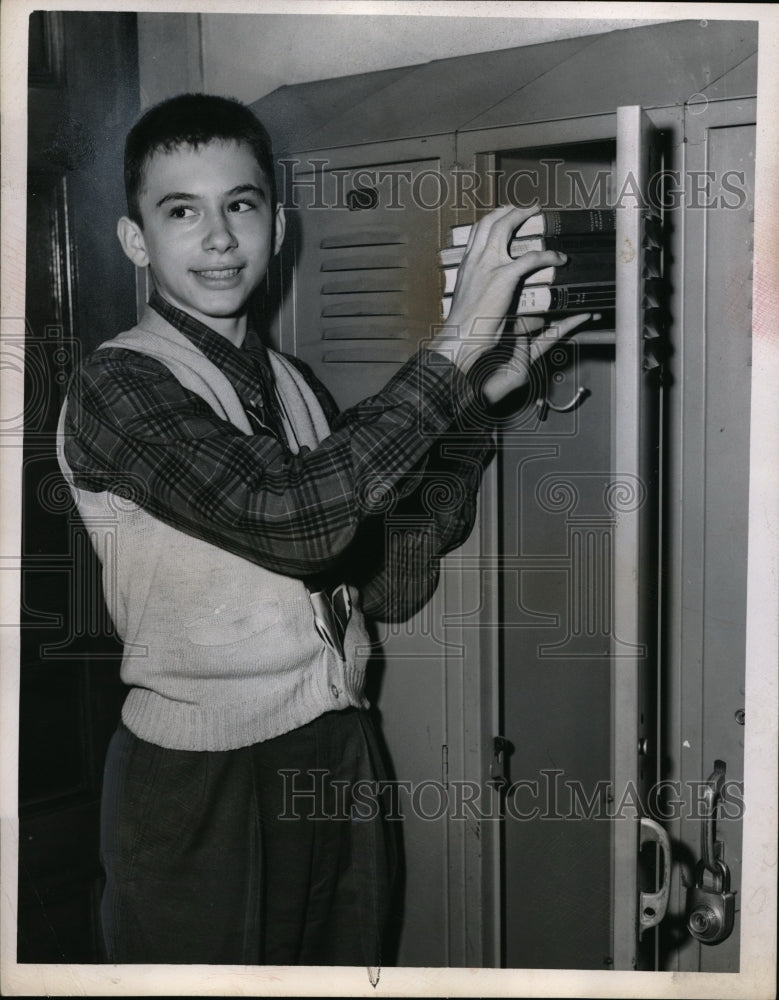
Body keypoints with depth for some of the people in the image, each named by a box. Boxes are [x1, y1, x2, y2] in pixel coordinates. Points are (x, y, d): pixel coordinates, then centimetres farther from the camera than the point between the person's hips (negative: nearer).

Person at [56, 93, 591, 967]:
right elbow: (286, 518, -28)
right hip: (200, 787, -6)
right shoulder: (117, 386, -12)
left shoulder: (293, 385, 9)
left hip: (338, 762, 6)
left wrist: (477, 401, -3)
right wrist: (455, 346, -23)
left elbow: (391, 584, 5)